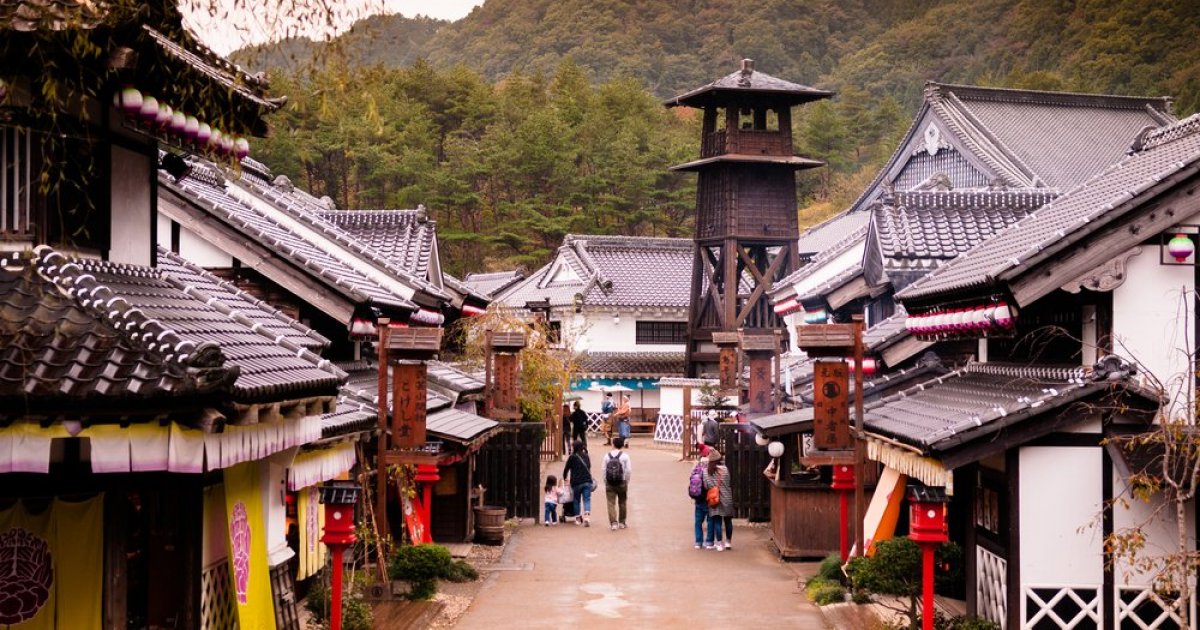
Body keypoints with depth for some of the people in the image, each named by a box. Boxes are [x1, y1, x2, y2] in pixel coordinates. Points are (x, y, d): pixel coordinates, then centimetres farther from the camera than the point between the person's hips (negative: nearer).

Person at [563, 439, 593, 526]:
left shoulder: (572, 457, -3)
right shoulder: (586, 457, 11)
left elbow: (566, 469, 6)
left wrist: (564, 477, 24)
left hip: (576, 482, -3)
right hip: (587, 481, 3)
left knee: (577, 500, 12)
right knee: (587, 499, 0)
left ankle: (578, 518, 16)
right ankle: (587, 516, -19)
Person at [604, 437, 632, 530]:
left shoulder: (607, 456, 1)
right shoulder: (625, 456, -4)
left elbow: (604, 470, 0)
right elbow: (628, 470, -9)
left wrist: (605, 483, 7)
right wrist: (626, 482, 3)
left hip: (609, 483, 0)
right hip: (622, 482, 0)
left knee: (611, 503, 0)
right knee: (622, 503, 14)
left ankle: (613, 522, -12)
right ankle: (621, 522, 21)